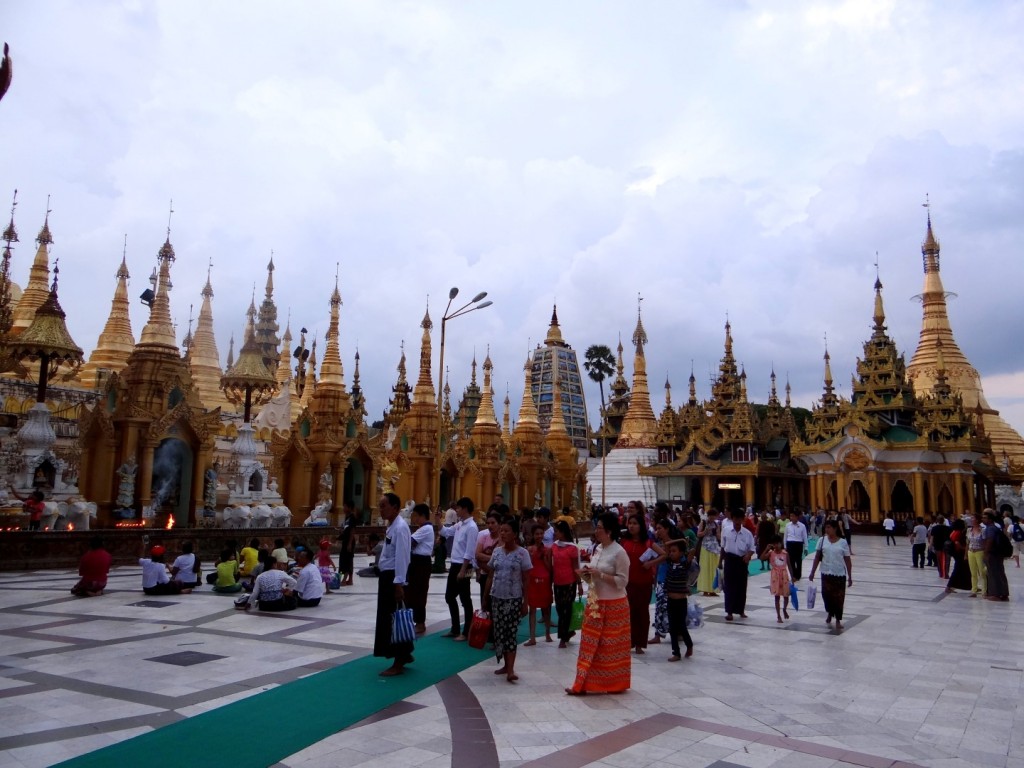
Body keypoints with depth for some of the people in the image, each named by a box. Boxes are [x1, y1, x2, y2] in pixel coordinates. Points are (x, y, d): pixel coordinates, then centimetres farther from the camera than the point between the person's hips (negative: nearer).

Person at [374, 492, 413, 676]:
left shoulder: (400, 527, -18)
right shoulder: (392, 525, 12)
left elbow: (402, 557, -23)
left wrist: (399, 584, -24)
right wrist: (390, 581, 18)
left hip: (395, 578, -10)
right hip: (388, 576, 10)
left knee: (394, 618, -2)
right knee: (389, 617, 17)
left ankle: (399, 663, 8)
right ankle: (404, 654, 30)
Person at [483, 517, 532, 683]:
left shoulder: (522, 553, -7)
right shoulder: (496, 551, 5)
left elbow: (526, 581, -5)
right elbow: (490, 577, 10)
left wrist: (525, 602, -7)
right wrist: (485, 598, 8)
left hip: (513, 599, -4)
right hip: (496, 598, 4)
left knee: (510, 632, -6)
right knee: (499, 632, 7)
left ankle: (510, 669, -6)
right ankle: (506, 665, 20)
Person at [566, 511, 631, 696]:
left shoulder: (619, 552, -14)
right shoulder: (597, 549, 8)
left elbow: (622, 580, -17)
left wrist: (599, 575, -22)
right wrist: (587, 574, -4)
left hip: (614, 605, -7)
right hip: (595, 603, 7)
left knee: (612, 646, 5)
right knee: (590, 644, 7)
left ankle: (615, 684, 20)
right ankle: (582, 684, 10)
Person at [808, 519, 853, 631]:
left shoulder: (843, 542, -4)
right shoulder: (822, 541, 0)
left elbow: (848, 560, -1)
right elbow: (817, 557, 3)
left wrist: (850, 577, -1)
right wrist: (812, 572, 1)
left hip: (840, 574, -1)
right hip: (826, 574, 1)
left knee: (839, 598, 3)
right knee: (826, 595, 0)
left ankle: (838, 620, 17)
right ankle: (829, 613, 29)